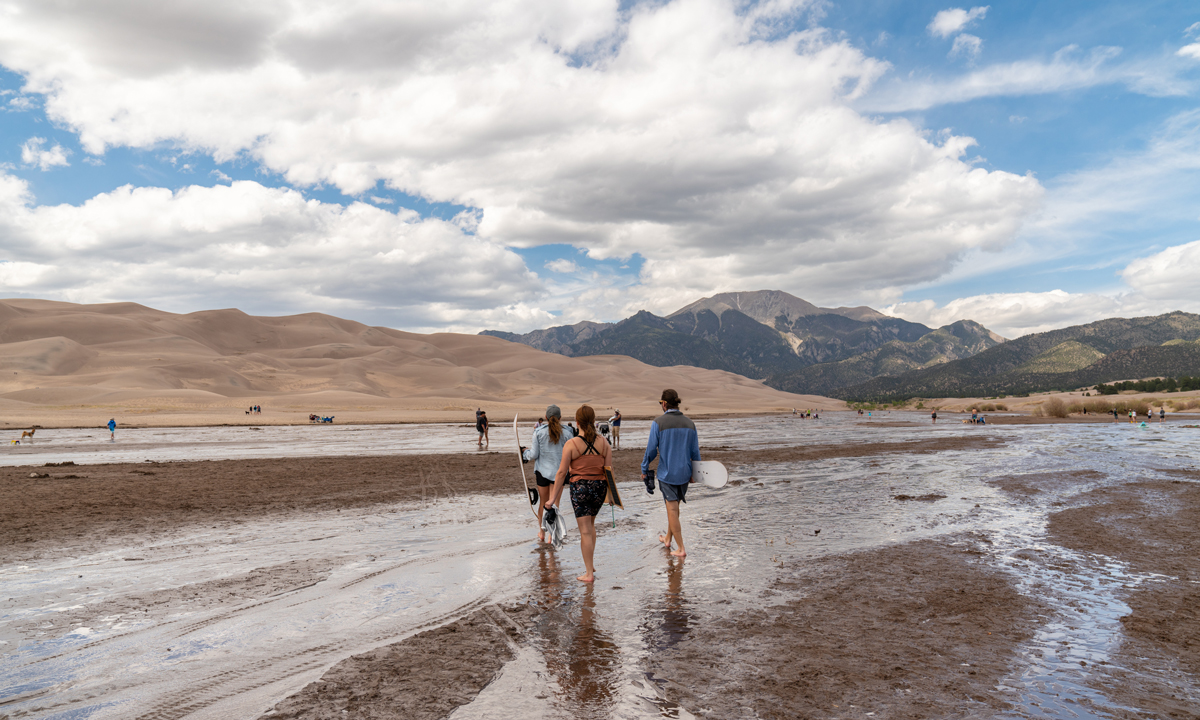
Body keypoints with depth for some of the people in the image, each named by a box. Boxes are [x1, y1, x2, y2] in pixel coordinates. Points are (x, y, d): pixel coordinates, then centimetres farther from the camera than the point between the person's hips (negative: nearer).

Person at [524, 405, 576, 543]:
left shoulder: (539, 432, -8)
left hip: (542, 471, 0)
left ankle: (542, 533, 28)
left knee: (543, 502, 16)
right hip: (559, 472, 0)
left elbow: (534, 455, -7)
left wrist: (527, 451, 15)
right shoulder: (566, 433, -8)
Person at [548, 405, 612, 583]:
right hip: (600, 486, 4)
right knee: (591, 524, 24)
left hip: (580, 487, -4)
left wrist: (553, 498, -4)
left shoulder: (571, 444, -11)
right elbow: (609, 470, -2)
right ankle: (590, 564, 30)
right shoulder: (604, 442, -1)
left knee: (585, 531, 2)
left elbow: (561, 472, -9)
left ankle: (589, 573, 6)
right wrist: (611, 492, 10)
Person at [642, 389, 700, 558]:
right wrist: (695, 473, 17)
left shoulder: (658, 423, -12)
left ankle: (681, 549, 4)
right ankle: (668, 539, 35)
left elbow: (651, 450, -9)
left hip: (667, 473, -5)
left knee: (672, 509, 2)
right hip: (684, 473, 5)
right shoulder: (689, 423, 2)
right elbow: (695, 451, 6)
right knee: (674, 507, 20)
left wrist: (644, 469, 5)